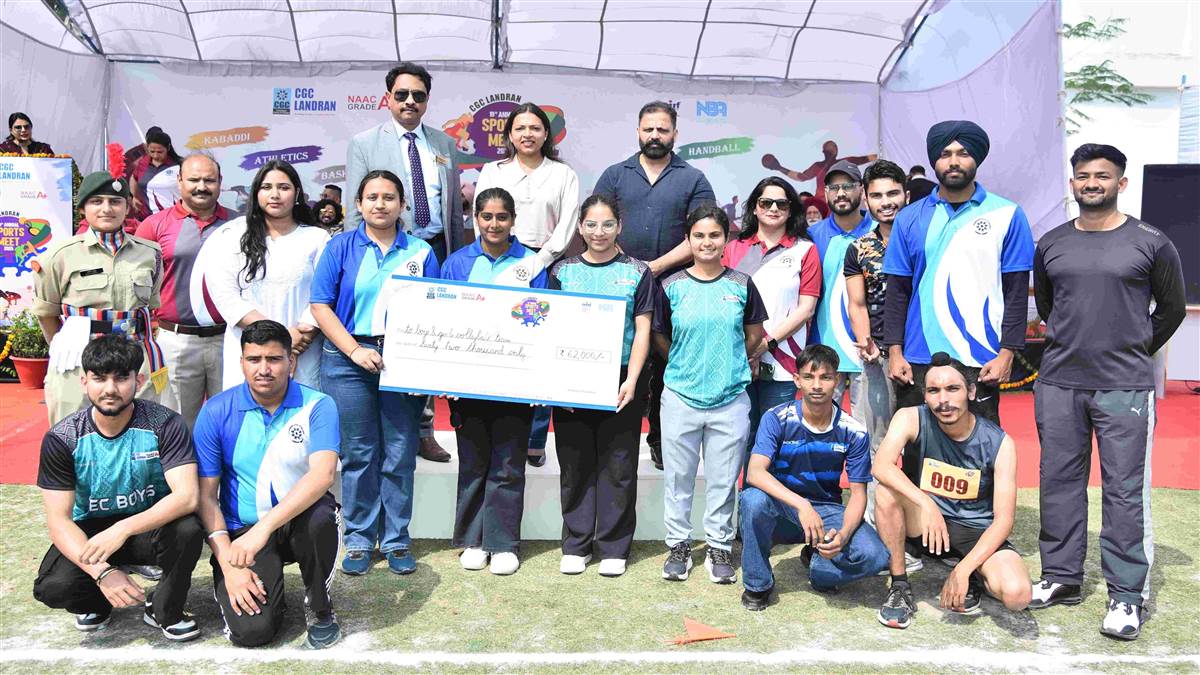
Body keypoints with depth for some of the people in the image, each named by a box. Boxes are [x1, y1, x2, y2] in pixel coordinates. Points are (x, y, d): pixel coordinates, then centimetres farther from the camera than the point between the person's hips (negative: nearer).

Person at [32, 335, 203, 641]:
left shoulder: (165, 424, -17)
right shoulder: (62, 439, -13)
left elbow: (187, 496, -26)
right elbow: (58, 519, -15)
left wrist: (122, 529, -40)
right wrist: (102, 572, -31)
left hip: (151, 527, -1)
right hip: (90, 532, 1)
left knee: (188, 529, -34)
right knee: (52, 587, -28)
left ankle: (164, 610, -4)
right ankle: (96, 603, 10)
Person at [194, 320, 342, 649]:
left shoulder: (317, 406, -10)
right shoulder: (216, 412, -5)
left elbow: (323, 475, -25)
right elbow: (206, 495, -5)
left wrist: (263, 528, -37)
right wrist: (229, 564, -16)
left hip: (298, 521, 0)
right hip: (241, 530, 0)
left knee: (320, 515, -36)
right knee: (250, 631, -21)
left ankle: (320, 606, -7)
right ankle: (268, 590, 18)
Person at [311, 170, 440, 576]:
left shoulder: (421, 252, 9)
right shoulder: (341, 247, 6)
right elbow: (320, 306, 0)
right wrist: (355, 350, -11)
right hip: (349, 360, -1)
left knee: (400, 454, 3)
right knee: (358, 453, 4)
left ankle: (396, 540, 15)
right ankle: (359, 539, 16)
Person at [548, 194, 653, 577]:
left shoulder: (636, 273, 4)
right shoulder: (562, 271, 7)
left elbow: (642, 331, -1)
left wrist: (631, 381, -11)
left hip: (620, 381, -1)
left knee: (618, 466, 4)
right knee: (575, 464, 7)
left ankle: (613, 546, 15)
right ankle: (576, 544, 19)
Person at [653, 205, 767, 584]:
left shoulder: (741, 285, 1)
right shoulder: (672, 286, -1)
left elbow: (755, 332, 12)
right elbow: (659, 336, 10)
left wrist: (731, 364, 10)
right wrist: (685, 365, 10)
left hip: (731, 398, 0)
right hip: (680, 396, 0)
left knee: (723, 478, 7)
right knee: (678, 476, 8)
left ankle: (719, 546, 21)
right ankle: (678, 545, 22)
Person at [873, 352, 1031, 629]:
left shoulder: (999, 443, -13)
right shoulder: (910, 419, -14)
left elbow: (1003, 519, -15)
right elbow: (881, 466, -31)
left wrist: (963, 570, -25)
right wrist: (926, 504, -45)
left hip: (976, 531, 0)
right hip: (923, 524, 1)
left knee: (1016, 594, -29)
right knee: (887, 492, -32)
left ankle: (974, 579, 8)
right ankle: (899, 587, -14)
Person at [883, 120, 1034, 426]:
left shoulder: (1006, 215, 2)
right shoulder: (910, 218, 8)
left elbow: (1016, 292, 1)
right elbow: (897, 291, 8)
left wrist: (1007, 354, -6)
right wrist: (895, 352, 0)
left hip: (980, 363, -2)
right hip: (917, 361, 2)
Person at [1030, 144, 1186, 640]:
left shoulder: (1150, 243, 0)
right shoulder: (1050, 245, 9)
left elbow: (1171, 307, 10)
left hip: (1125, 387, -3)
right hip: (1058, 383, 4)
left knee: (1125, 489, -2)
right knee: (1059, 482, 9)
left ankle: (1127, 595, 7)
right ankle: (1061, 578, 22)